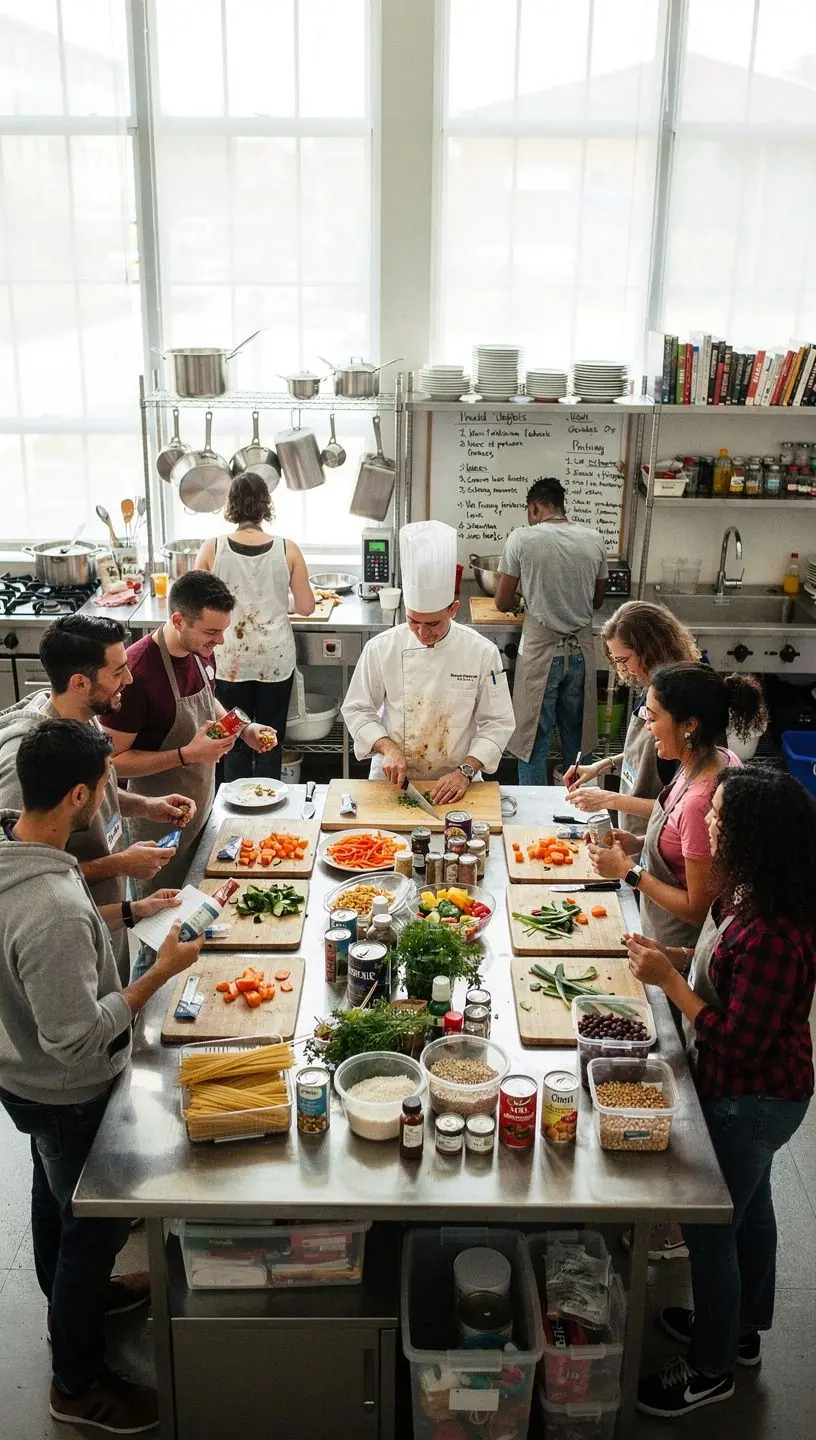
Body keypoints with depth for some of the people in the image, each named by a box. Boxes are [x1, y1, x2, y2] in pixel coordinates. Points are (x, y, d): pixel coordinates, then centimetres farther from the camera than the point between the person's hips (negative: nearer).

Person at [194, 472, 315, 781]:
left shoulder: (212, 549, -8)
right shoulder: (287, 550, -9)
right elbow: (306, 607, -2)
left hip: (230, 660, 0)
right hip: (275, 659, 0)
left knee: (235, 743, 14)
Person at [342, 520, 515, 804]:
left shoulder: (482, 652, -4)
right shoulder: (381, 649, -3)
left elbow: (497, 722, 0)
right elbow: (357, 709, 6)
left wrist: (465, 771, -11)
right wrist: (387, 748, -10)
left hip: (455, 783, 0)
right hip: (392, 781, 0)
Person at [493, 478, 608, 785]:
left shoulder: (522, 538, -9)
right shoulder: (593, 539, 2)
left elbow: (503, 601, -4)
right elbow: (597, 601, 12)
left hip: (541, 650, -4)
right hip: (581, 648, 4)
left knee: (533, 739, 6)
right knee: (578, 740, 15)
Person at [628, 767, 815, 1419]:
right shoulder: (748, 897, -7)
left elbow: (736, 1040, -31)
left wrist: (670, 981, -26)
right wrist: (675, 959, -5)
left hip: (751, 1100, -9)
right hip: (751, 1092, 9)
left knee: (710, 1227, 10)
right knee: (749, 1205, 27)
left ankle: (711, 1369, 34)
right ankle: (741, 1329, 51)